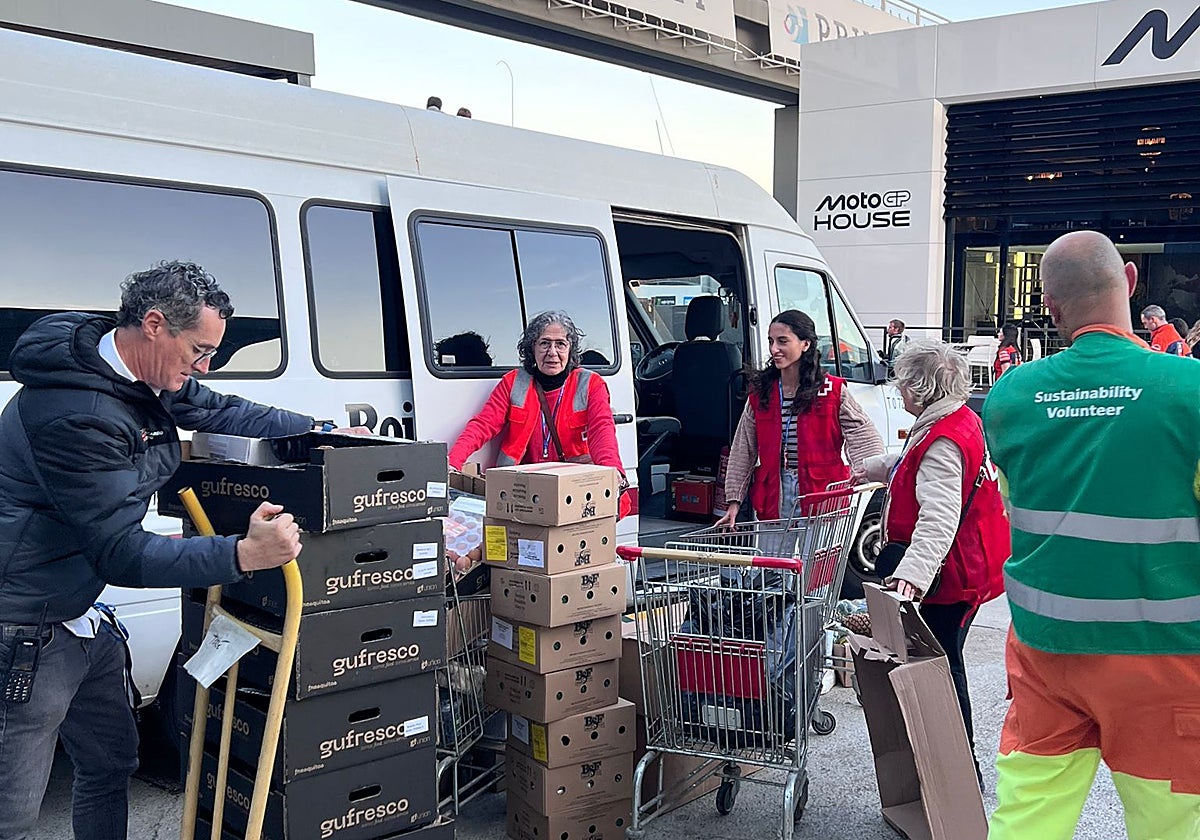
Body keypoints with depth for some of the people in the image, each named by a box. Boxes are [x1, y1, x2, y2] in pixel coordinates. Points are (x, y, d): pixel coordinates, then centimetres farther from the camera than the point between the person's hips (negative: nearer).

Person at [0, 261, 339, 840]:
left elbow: (221, 410, 18)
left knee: (111, 765, 20)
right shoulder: (79, 415, -29)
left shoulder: (147, 379, 0)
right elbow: (122, 554, -28)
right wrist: (244, 554, -35)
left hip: (81, 619, 10)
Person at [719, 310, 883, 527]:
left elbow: (867, 439, -3)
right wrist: (734, 501, 3)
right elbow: (742, 454, 9)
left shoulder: (833, 391, 0)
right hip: (773, 498, 3)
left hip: (822, 496, -3)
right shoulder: (760, 393, 9)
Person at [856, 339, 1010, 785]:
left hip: (952, 577, -11)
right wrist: (870, 468, 44)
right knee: (943, 664, 21)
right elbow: (914, 463, 31)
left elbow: (938, 519, -36)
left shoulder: (944, 443, -24)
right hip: (967, 569, 11)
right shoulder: (961, 419, 10)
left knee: (942, 668, 0)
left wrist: (911, 574, -47)